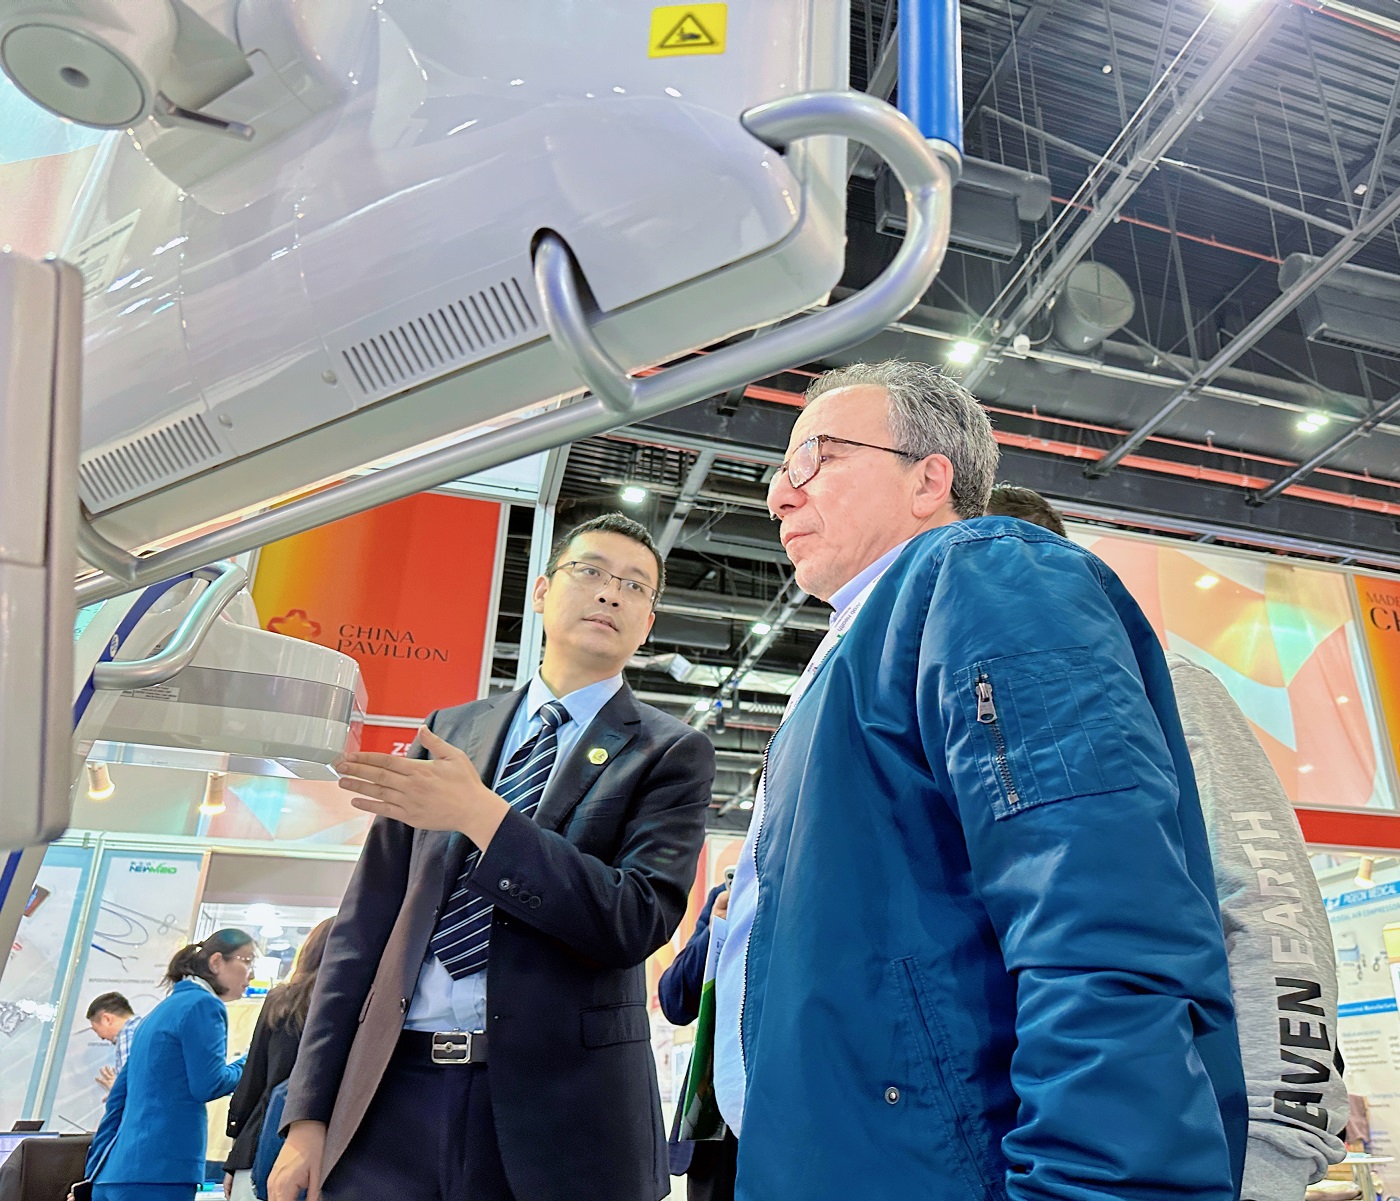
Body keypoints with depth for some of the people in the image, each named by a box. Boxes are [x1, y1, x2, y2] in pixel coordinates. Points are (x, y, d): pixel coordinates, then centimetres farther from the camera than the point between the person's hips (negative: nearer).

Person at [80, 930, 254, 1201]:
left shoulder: (164, 1009, 20)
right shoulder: (204, 1005, -8)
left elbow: (118, 1095, 22)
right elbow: (207, 1084, -15)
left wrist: (94, 1173, 24)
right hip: (159, 1172, -9)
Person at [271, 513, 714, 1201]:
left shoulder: (672, 753, -1)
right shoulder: (450, 730, 9)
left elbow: (638, 921, -12)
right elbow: (369, 914, 8)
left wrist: (483, 815, -19)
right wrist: (310, 1112, 4)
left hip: (556, 1113, -2)